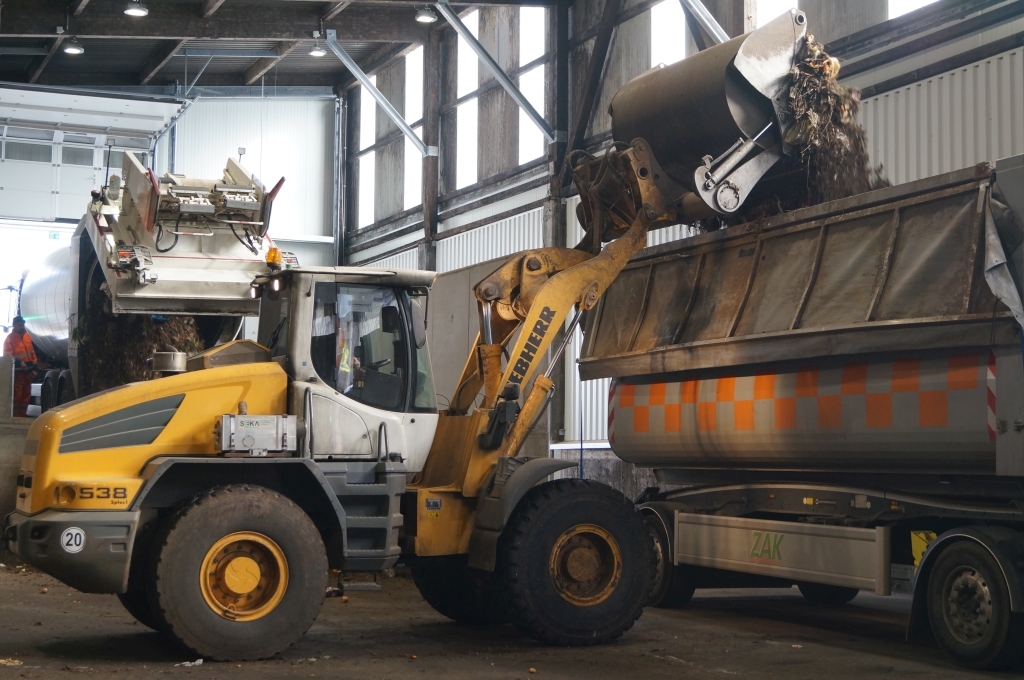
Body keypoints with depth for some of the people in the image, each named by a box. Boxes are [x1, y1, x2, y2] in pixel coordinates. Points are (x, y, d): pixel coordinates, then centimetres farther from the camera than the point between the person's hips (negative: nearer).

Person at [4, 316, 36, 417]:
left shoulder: (28, 336, 11)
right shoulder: (10, 338, -9)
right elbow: (7, 355, -15)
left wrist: (34, 367, 15)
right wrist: (19, 362, -27)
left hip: (28, 370, 7)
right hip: (17, 371, -7)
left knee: (26, 394, 11)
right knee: (17, 395, -9)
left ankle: (22, 415, 20)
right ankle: (16, 417, -7)